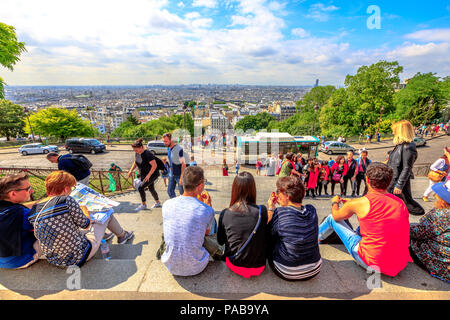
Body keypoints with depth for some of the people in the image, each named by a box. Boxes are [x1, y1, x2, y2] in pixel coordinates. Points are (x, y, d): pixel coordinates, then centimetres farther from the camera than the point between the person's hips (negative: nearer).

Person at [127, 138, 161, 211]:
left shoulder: (147, 154, -27)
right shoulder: (137, 153, -2)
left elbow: (154, 165, -28)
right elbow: (135, 162, 15)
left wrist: (148, 175, -28)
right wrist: (131, 170, 3)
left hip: (152, 174, -8)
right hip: (144, 174, 8)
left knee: (140, 188, -12)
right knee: (151, 189, 17)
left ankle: (144, 205, 5)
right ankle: (158, 203, 35)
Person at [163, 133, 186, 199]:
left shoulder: (178, 149, -21)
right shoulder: (169, 148, 5)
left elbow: (183, 164, -22)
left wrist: (181, 177, -23)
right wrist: (170, 171, 18)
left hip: (179, 175, -8)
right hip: (172, 174, 8)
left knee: (182, 193, 1)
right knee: (170, 191, 14)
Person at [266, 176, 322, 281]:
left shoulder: (279, 212, -23)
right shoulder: (312, 210, -9)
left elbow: (268, 232, -6)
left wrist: (271, 209, -1)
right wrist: (282, 205, 9)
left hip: (287, 273, -5)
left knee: (271, 239, 15)